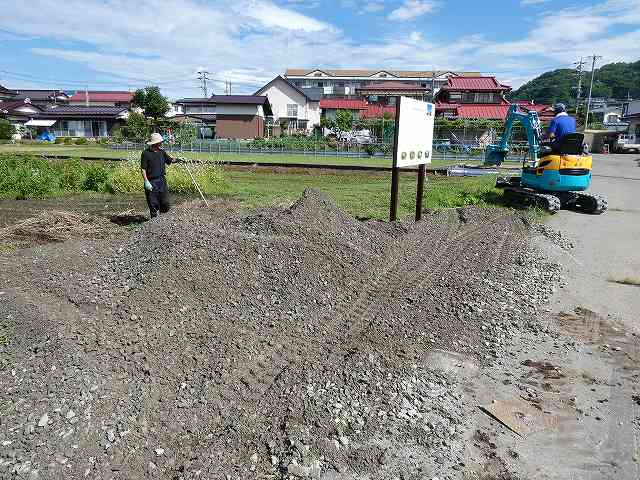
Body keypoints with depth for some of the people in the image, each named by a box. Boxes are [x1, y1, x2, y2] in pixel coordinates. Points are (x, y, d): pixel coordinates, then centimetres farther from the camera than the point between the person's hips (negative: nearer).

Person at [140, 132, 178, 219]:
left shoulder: (161, 152, 9)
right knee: (153, 204, 3)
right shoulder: (146, 153, -7)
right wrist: (146, 181, -18)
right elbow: (143, 169, -10)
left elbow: (170, 160, 19)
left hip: (162, 180, 5)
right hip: (151, 182, -5)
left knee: (165, 202, 5)